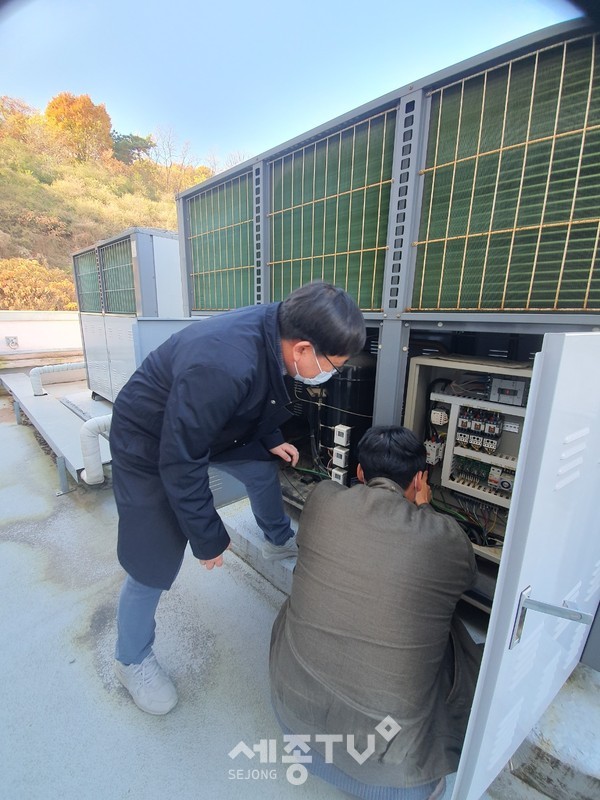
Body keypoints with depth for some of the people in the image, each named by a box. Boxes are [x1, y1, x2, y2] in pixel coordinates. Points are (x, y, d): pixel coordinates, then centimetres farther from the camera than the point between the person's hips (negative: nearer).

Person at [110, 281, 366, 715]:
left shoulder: (276, 327, -17)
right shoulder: (221, 365, -42)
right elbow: (179, 464, -31)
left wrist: (271, 440, 5)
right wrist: (209, 537, -19)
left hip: (214, 423, 7)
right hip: (151, 442, -7)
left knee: (264, 471, 18)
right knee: (153, 561, 1)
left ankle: (279, 540, 48)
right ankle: (133, 660, 31)